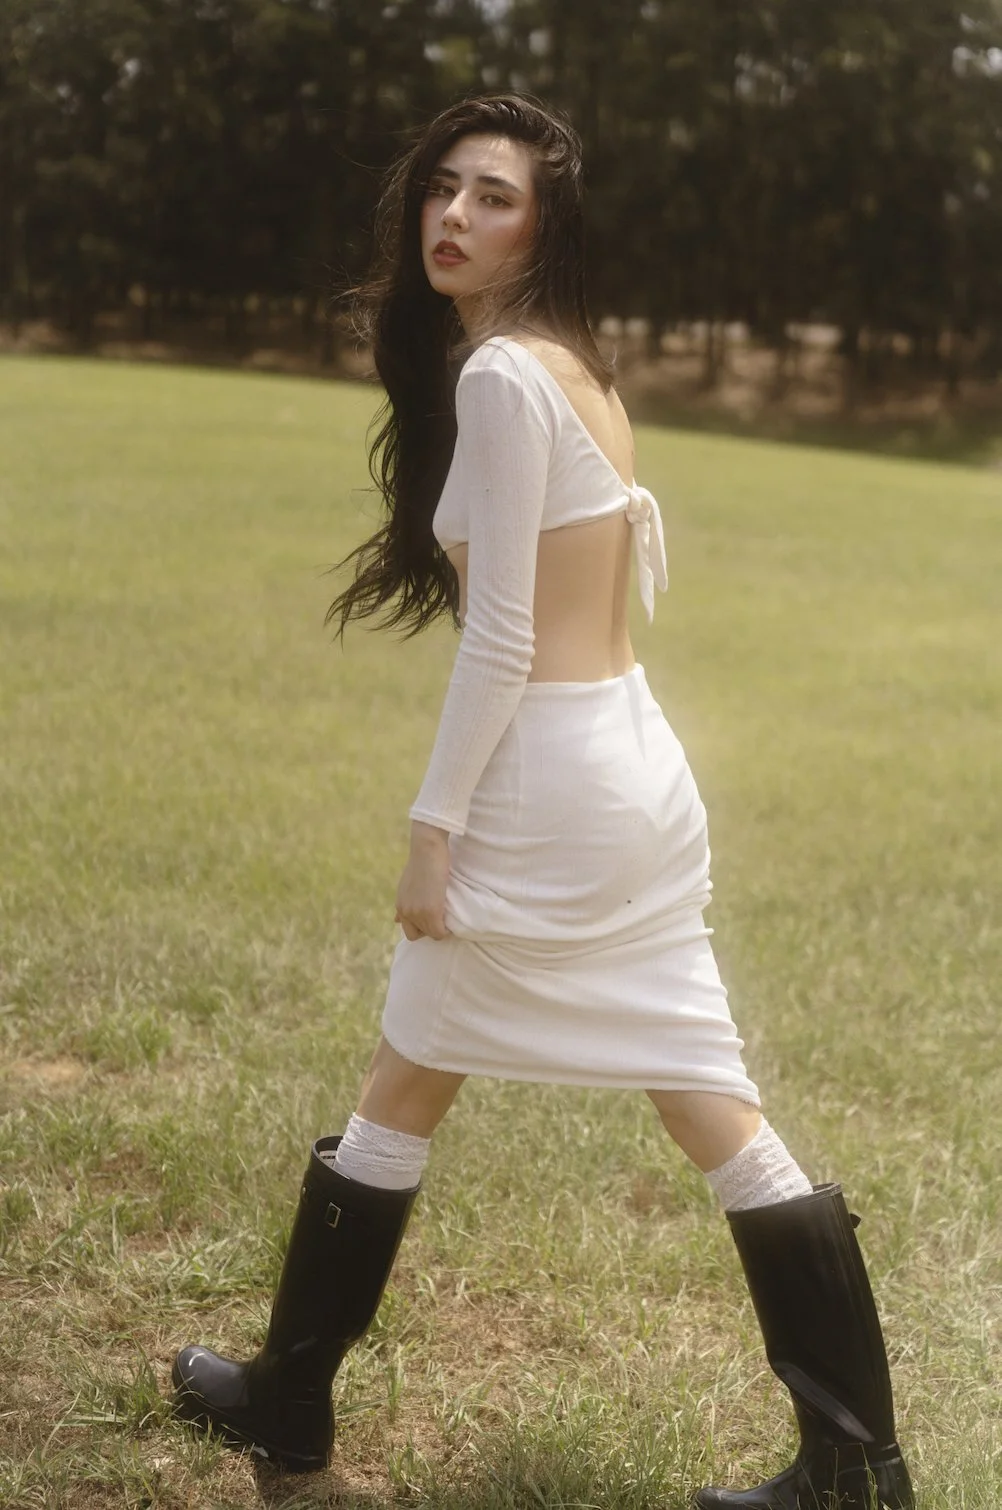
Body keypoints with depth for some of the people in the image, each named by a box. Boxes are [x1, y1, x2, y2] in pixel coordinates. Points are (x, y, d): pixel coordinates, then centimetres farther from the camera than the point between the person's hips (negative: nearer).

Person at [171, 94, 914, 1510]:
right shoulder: (580, 366, 12)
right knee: (716, 1112, 10)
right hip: (640, 767, 9)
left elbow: (499, 639, -19)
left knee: (400, 1097, 10)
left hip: (550, 783, -9)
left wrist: (433, 830, -14)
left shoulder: (498, 373, -16)